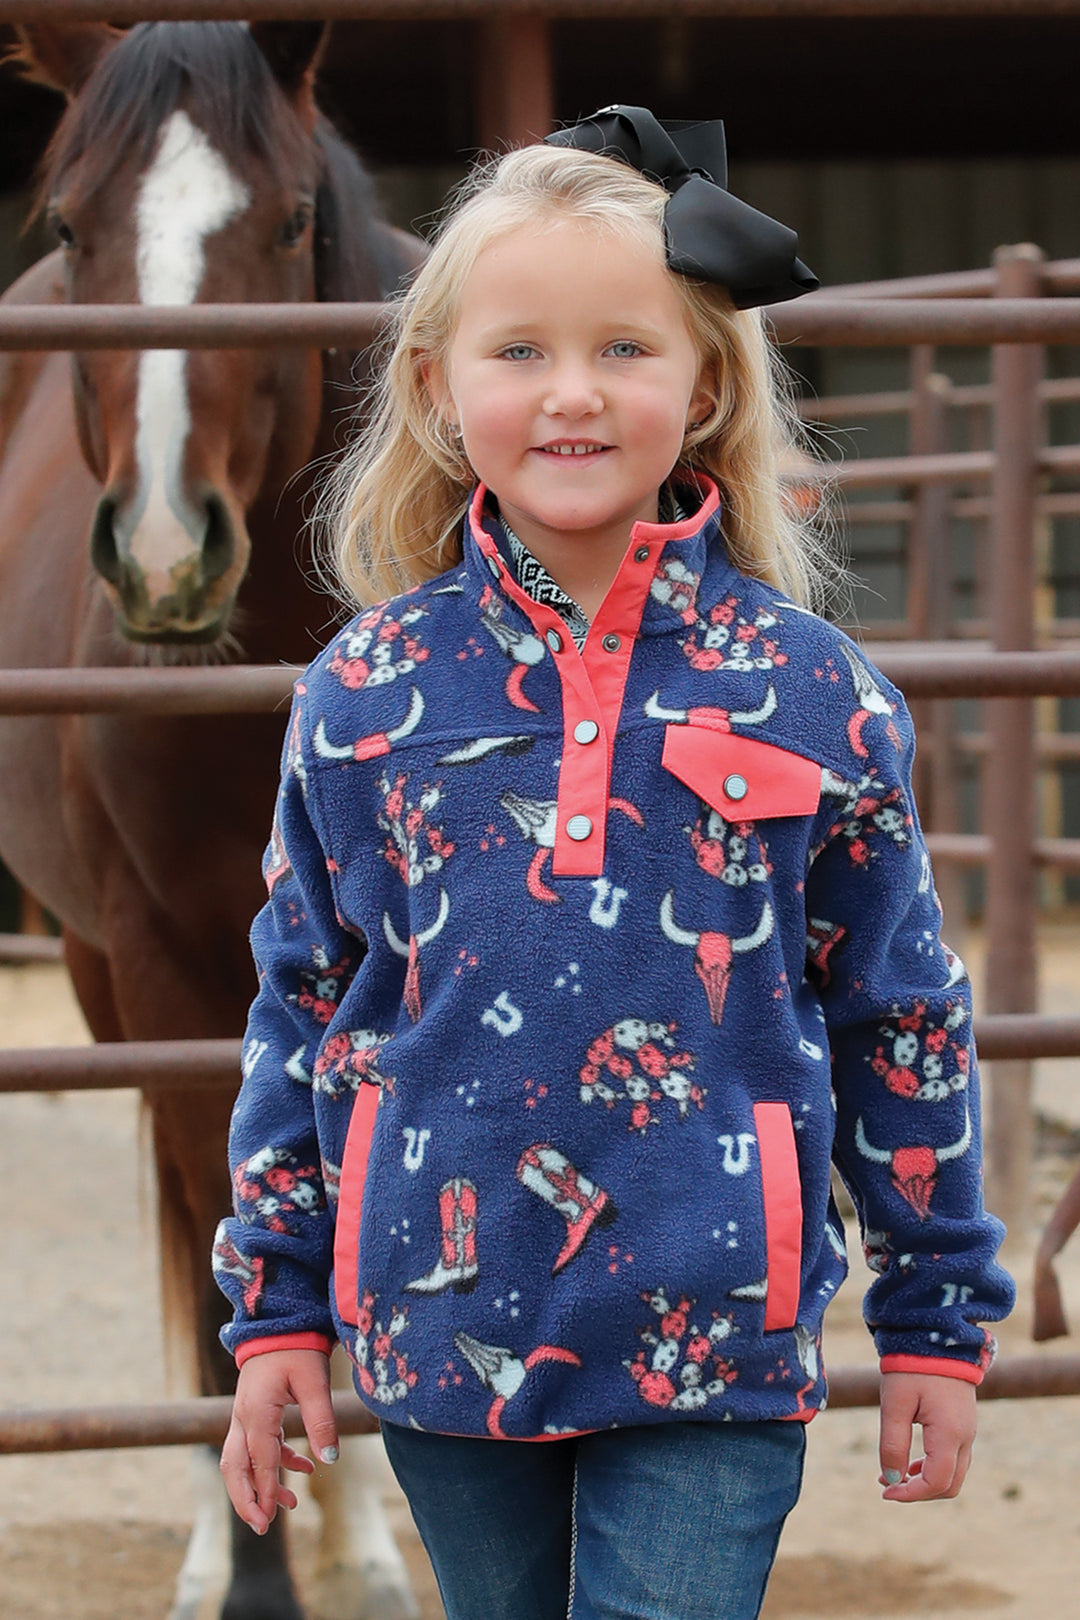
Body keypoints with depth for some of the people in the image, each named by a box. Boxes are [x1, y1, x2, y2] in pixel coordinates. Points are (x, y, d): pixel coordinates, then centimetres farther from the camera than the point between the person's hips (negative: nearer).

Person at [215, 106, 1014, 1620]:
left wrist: (939, 1321, 7)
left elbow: (904, 1016, 4)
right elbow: (300, 1006, 8)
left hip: (716, 1360, -2)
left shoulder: (812, 696, -3)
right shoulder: (365, 694, 0)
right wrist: (275, 1308, 7)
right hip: (444, 1334, 2)